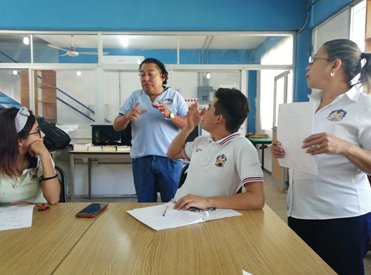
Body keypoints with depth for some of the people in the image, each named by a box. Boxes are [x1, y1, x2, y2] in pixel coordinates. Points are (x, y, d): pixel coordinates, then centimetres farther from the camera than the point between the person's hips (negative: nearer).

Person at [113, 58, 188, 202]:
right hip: (141, 159, 2)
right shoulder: (134, 97, 8)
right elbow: (116, 126, 6)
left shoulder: (174, 96, 3)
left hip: (169, 159, -2)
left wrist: (169, 115, -20)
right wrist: (127, 117, -16)